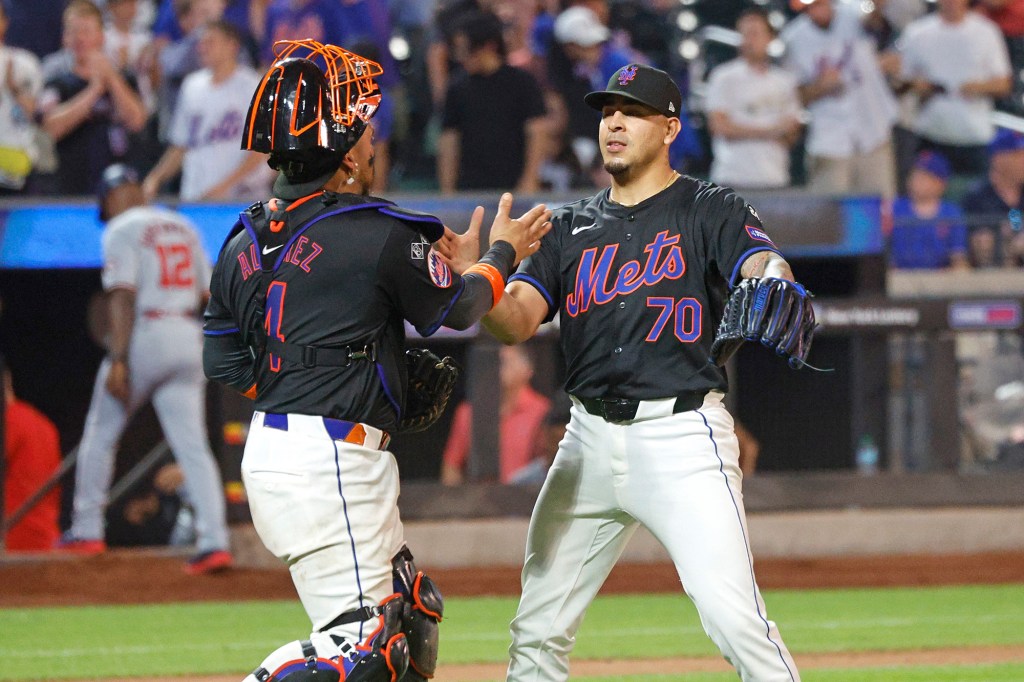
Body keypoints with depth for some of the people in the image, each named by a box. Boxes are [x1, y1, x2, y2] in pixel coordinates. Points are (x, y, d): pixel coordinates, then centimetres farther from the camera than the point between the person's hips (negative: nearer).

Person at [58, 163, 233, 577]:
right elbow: (206, 292, 14)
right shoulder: (183, 227, 15)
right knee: (193, 445, 0)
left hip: (143, 337, -5)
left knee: (100, 434, 11)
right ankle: (214, 540, -12)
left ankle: (87, 531, 14)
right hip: (188, 339, 5)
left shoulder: (121, 231, -5)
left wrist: (118, 360, -17)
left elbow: (123, 297, -14)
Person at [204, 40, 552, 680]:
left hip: (267, 452, 9)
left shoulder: (244, 242, 8)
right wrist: (504, 251, 22)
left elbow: (225, 364, 13)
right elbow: (458, 308, 4)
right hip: (332, 458, -9)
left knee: (412, 617, 18)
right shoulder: (380, 235, -12)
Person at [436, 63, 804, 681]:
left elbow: (762, 264, -18)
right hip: (590, 441, 5)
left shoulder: (709, 211, 2)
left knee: (733, 616, -18)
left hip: (682, 433, -5)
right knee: (538, 630, 9)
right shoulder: (571, 229, 16)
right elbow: (515, 321, 4)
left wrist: (773, 285, -43)